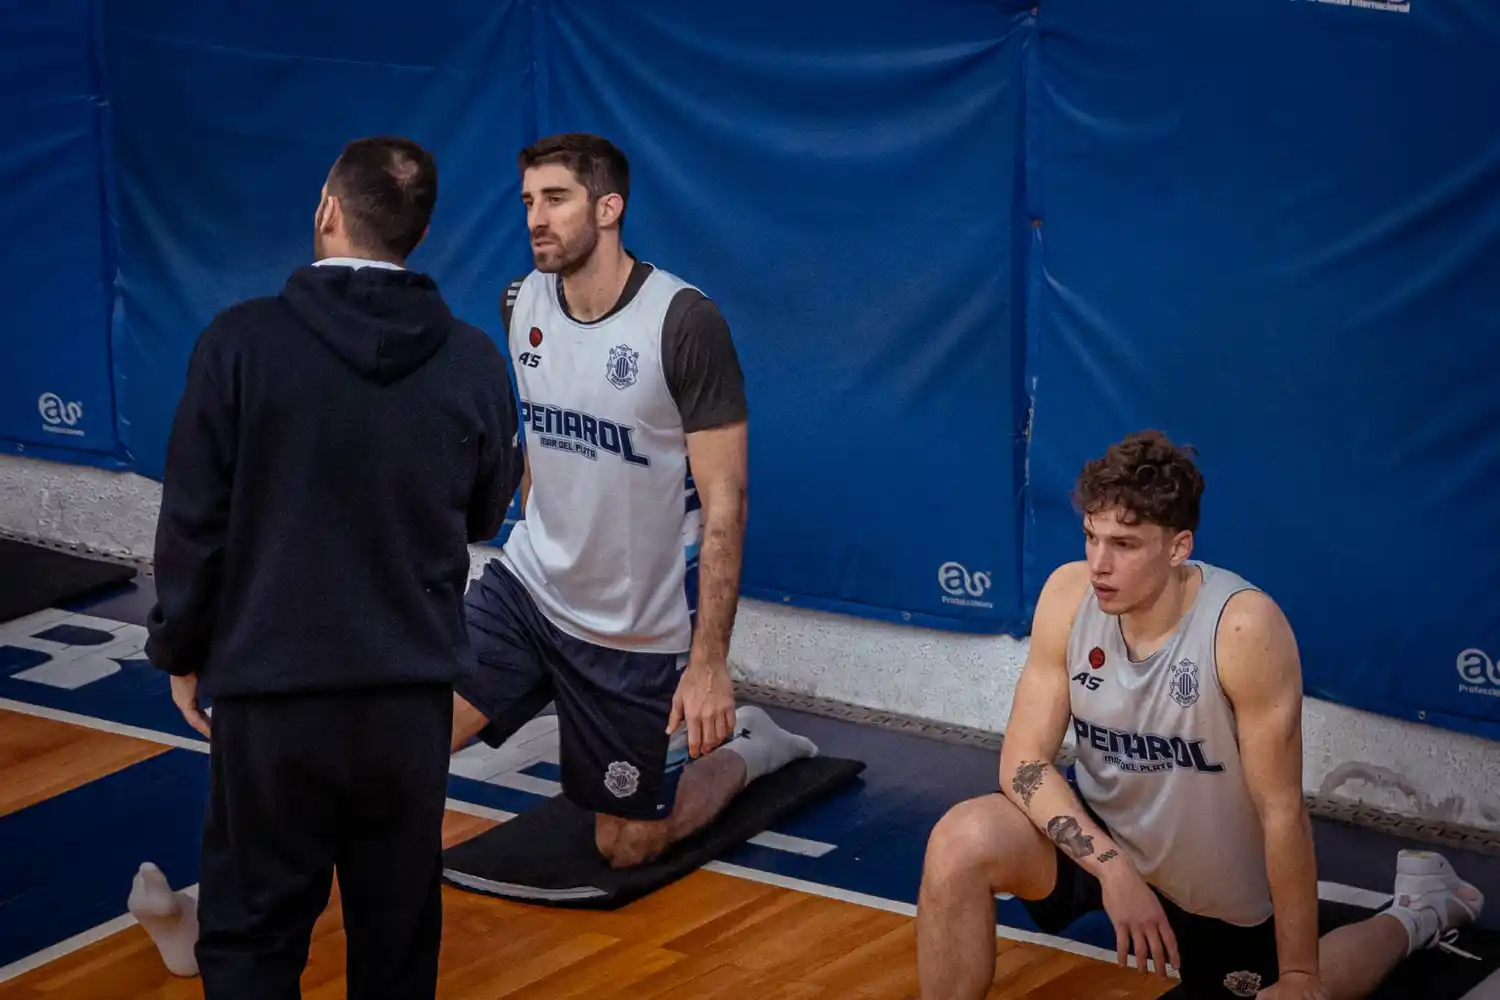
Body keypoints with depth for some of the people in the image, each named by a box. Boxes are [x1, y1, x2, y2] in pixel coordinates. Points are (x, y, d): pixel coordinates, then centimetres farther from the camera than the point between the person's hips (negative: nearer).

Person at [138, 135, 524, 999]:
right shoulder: (473, 361, -5)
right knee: (399, 927, 15)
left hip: (270, 684, -2)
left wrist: (181, 651, 6)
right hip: (412, 689, 2)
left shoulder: (242, 342, -12)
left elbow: (193, 518, -8)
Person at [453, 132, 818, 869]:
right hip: (527, 587, 4)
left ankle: (745, 750, 36)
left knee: (627, 847, 9)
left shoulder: (684, 323, -20)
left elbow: (724, 502, -18)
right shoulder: (523, 304, -1)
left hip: (640, 632, -4)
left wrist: (709, 662, -21)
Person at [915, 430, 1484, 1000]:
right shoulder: (1068, 596, -18)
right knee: (960, 844, -25)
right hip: (1098, 835, 3)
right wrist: (1111, 867, -28)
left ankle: (1415, 915, 43)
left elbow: (1281, 812, -24)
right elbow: (1024, 759, -14)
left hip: (1217, 887, -2)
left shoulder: (1245, 628, -31)